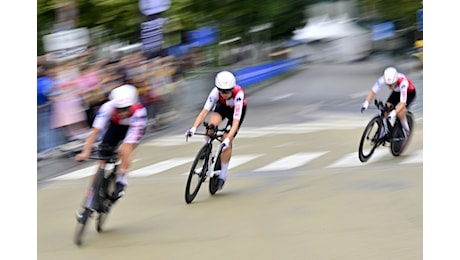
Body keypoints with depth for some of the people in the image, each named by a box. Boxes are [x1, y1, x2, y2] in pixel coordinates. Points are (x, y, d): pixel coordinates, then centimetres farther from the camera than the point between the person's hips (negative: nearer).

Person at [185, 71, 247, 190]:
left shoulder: (238, 94, -42)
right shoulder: (215, 92, -35)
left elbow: (236, 121, -45)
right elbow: (204, 111, -39)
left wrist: (228, 139, -56)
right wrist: (193, 128, -51)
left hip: (237, 110, -2)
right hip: (222, 106, 2)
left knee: (226, 142, -13)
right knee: (212, 123, -31)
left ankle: (223, 175, 3)